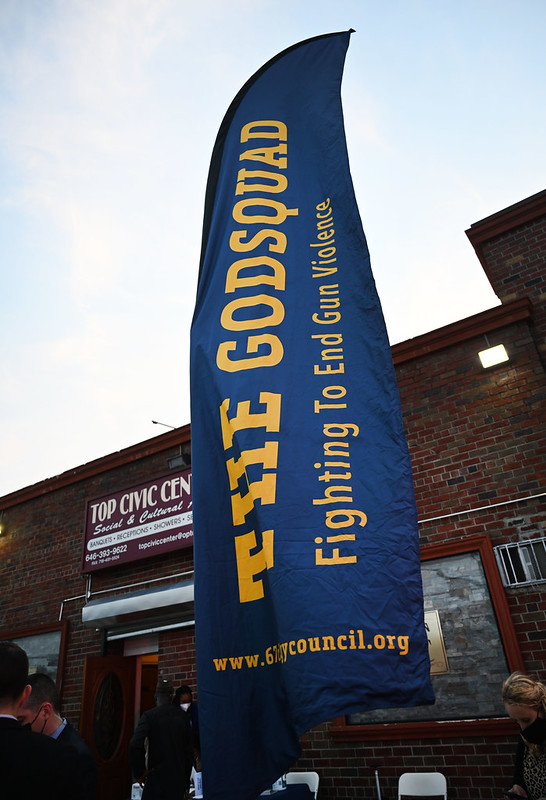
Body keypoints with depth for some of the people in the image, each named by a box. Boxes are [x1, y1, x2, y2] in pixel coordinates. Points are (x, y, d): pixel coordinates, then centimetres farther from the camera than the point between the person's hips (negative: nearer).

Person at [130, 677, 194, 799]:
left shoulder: (149, 716, -8)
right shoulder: (183, 716, 4)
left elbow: (135, 745, -19)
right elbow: (189, 749, 8)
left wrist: (139, 772, -5)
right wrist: (186, 782, 16)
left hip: (157, 777, -4)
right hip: (179, 779, 4)